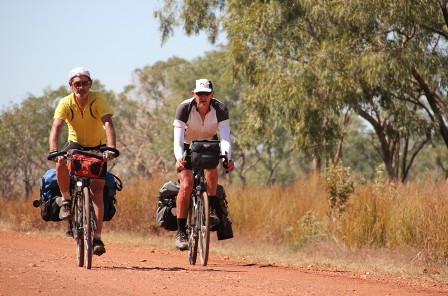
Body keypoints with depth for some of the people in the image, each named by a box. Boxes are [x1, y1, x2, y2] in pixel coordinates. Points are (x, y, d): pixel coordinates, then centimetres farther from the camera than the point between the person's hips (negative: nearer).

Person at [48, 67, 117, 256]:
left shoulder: (97, 100, -22)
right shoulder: (65, 103, -18)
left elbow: (108, 124, -33)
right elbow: (56, 128, -29)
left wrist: (111, 148, -48)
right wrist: (54, 151, -47)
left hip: (97, 147, -1)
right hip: (76, 144, 1)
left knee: (97, 190, -12)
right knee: (61, 163, -33)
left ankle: (97, 237, -9)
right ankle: (66, 200, -10)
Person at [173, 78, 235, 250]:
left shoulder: (220, 109, -25)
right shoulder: (184, 108, -28)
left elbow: (225, 137, -35)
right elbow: (178, 139, -35)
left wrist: (227, 157, -54)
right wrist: (179, 158, -55)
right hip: (187, 147, -1)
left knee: (211, 169, -33)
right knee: (186, 185, -19)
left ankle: (212, 209, -15)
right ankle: (181, 232, -13)